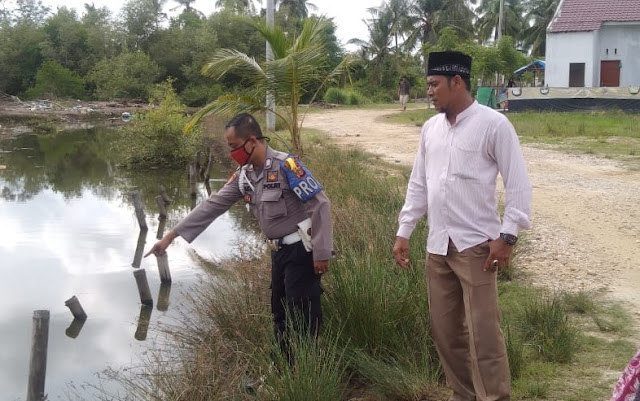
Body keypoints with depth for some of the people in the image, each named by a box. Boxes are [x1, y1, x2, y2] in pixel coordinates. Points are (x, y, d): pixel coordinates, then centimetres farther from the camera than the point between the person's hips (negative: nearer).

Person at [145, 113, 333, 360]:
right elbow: (213, 205, 7)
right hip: (280, 252, 8)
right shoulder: (244, 174, 5)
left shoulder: (285, 166, -20)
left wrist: (321, 254, -19)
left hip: (302, 251, -8)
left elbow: (321, 206, -19)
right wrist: (171, 235, 5)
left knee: (303, 317, -6)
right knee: (280, 315, 16)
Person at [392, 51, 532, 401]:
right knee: (445, 329, 13)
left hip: (476, 245, -6)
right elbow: (418, 184, 15)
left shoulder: (493, 124, -9)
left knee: (483, 333, -5)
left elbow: (518, 183, -9)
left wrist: (507, 235, -15)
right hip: (437, 245, 6)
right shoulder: (430, 128, 9)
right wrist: (404, 232, 12)